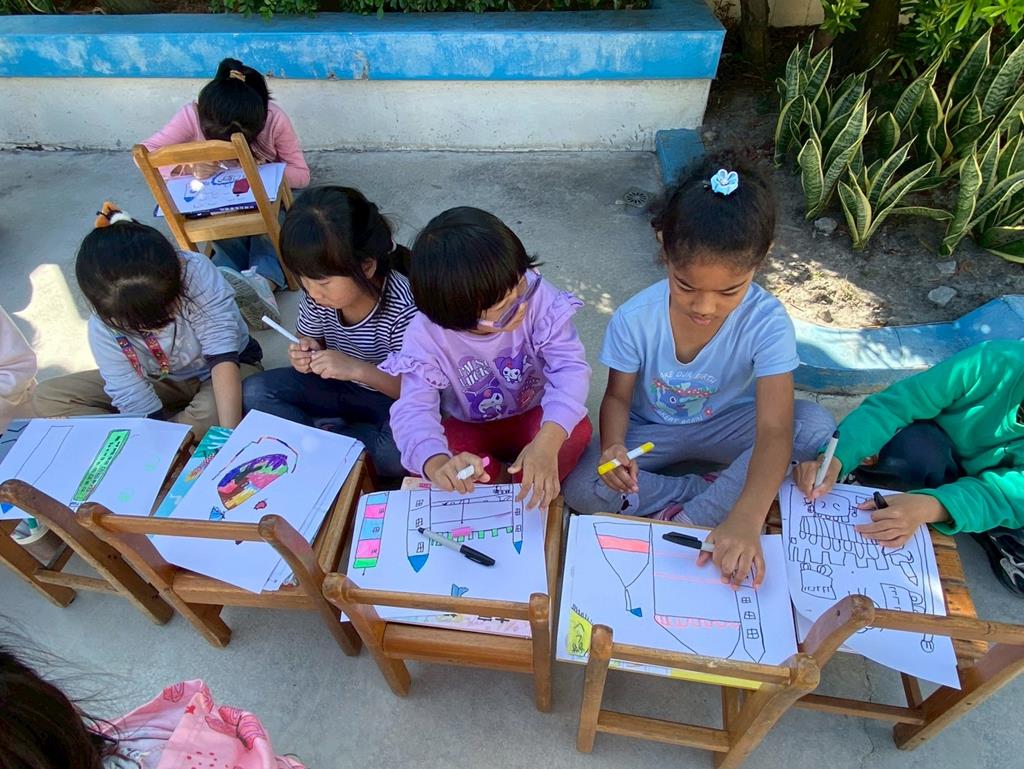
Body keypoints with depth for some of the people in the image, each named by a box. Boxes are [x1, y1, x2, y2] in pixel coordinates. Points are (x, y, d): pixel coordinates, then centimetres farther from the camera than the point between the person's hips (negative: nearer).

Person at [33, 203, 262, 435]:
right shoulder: (103, 328, -23)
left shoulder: (196, 272, -32)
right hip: (164, 383, 3)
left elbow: (222, 355, -37)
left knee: (210, 414, -38)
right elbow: (138, 403, -25)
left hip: (228, 370, -3)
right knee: (47, 397, -7)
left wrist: (229, 434, -45)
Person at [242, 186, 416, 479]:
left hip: (391, 395, -5)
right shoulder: (317, 294, -15)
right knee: (254, 391, -9)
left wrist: (358, 369, -35)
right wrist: (306, 354, -19)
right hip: (338, 386, 5)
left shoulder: (403, 308, -31)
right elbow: (312, 338, 6)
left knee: (400, 451, -35)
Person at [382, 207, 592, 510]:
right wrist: (436, 463, -57)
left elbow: (570, 369, -31)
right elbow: (413, 410, -33)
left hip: (533, 419, 0)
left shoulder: (538, 296, -26)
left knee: (577, 429, -32)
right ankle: (510, 484, -5)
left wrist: (548, 441, -49)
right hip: (469, 430, 1)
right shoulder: (426, 334, -26)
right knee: (421, 458, -29)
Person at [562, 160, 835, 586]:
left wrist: (746, 519, -50)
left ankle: (684, 523, -23)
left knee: (815, 424, -28)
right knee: (581, 489, -27)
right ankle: (716, 497, -12)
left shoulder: (767, 322, -26)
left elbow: (774, 430, -34)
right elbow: (617, 396, -9)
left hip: (725, 427, 1)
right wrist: (613, 447, -33)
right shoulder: (634, 319, -23)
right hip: (651, 432, 0)